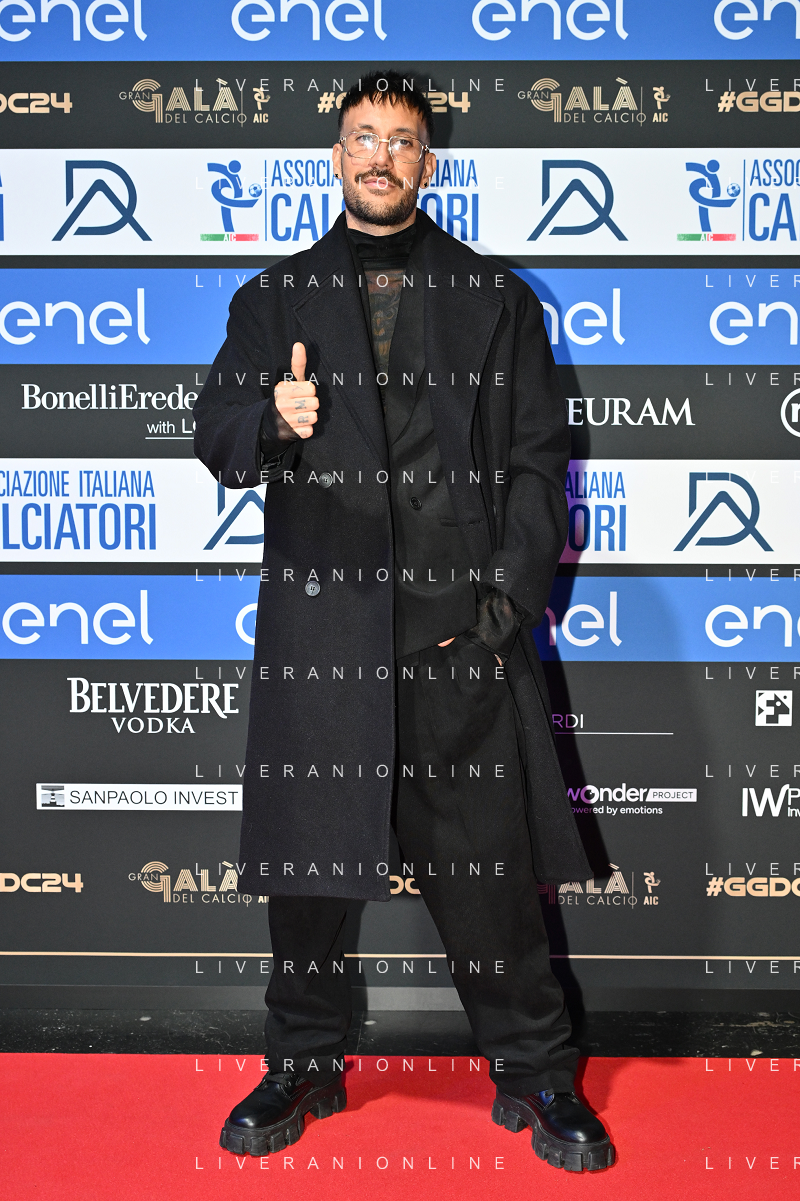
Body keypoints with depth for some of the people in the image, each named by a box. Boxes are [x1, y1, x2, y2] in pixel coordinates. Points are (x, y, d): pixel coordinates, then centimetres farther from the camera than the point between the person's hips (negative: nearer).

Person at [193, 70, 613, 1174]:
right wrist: (272, 419, -18)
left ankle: (534, 1074, 17)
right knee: (305, 842, 6)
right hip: (319, 614, 1)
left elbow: (539, 456, 8)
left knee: (487, 856, 1)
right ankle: (304, 1067, 24)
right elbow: (216, 432, 6)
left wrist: (507, 597, -4)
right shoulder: (276, 298, 15)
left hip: (461, 621, -1)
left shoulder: (495, 298, 13)